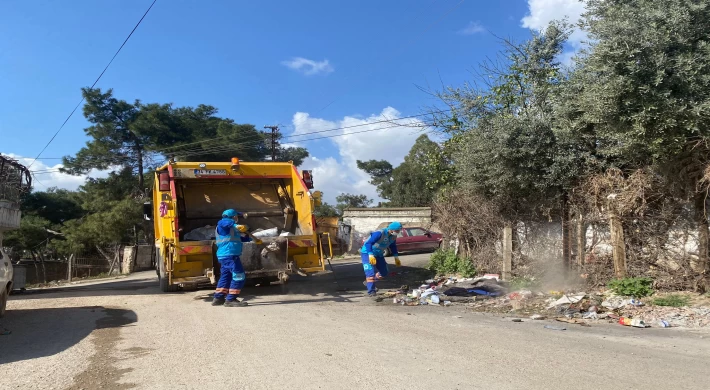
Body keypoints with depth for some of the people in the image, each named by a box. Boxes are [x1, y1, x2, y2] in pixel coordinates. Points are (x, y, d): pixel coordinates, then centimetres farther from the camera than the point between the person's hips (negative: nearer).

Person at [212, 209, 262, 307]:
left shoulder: (231, 229, 26)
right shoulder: (223, 224, -5)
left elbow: (240, 238, 36)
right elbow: (224, 222, -31)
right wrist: (236, 225, -45)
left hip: (225, 256, 11)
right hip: (229, 255, -11)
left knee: (226, 276, 18)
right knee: (239, 276, -10)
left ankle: (218, 298, 24)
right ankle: (230, 300, -8)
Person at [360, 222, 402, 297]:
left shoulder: (393, 236, -5)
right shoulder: (380, 233, -30)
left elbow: (393, 246, 14)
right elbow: (368, 243, -32)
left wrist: (396, 258, 13)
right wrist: (371, 255, -41)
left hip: (379, 254, 8)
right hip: (368, 253, -8)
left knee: (384, 272, 10)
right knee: (371, 272, -19)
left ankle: (368, 282, 29)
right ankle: (371, 291, -12)